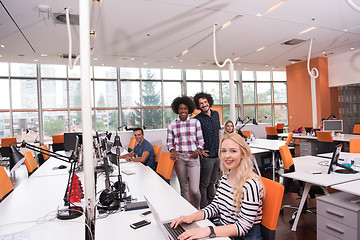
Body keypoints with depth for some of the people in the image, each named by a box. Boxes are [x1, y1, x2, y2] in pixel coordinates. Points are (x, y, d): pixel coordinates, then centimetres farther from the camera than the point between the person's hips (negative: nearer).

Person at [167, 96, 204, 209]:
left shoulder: (195, 122, 3)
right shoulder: (172, 124, 5)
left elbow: (200, 140, 6)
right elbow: (169, 141, 10)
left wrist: (198, 150, -11)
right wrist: (173, 151, -9)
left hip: (193, 157, -1)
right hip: (179, 158, 1)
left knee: (194, 190, -5)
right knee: (184, 188, 12)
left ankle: (196, 210, 24)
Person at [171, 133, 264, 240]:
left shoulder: (251, 184, -23)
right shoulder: (225, 177, 2)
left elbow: (243, 227, -23)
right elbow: (215, 206, 6)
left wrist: (208, 231, -32)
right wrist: (192, 217, -10)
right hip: (224, 229, 6)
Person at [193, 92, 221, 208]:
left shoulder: (216, 114, 7)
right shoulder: (197, 119, -13)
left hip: (218, 154, 6)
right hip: (207, 155, -6)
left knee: (212, 181, 20)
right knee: (204, 183, 3)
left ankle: (212, 202, 36)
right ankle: (203, 207, 16)